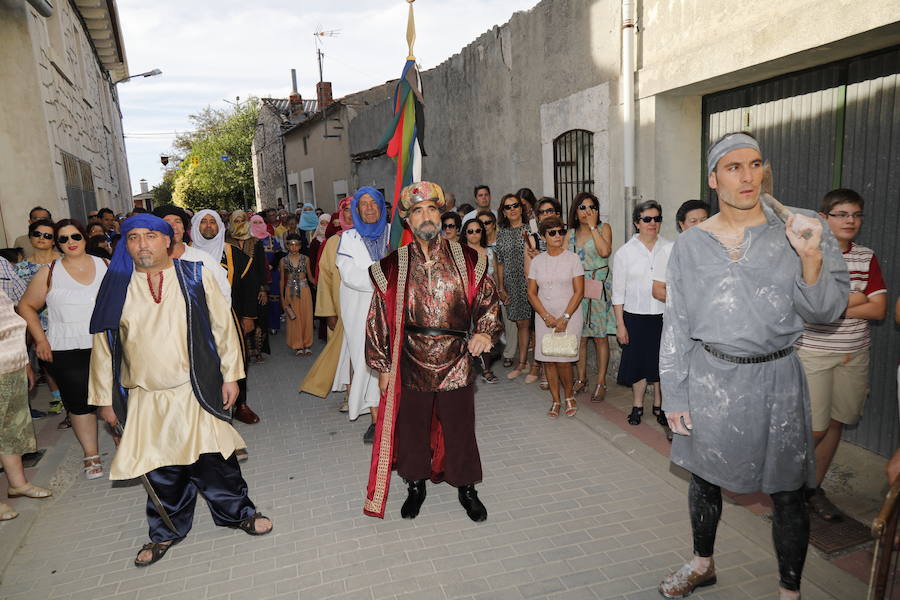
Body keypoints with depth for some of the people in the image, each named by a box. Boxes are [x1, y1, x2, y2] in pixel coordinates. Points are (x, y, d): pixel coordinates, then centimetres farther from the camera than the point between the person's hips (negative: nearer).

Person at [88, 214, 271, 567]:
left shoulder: (195, 276, -3)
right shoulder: (117, 286, 2)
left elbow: (223, 326, 0)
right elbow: (103, 345, 7)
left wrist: (230, 375, -2)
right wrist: (105, 398, 8)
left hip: (198, 392, -2)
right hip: (145, 400, 2)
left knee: (212, 459, 5)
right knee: (162, 470, 12)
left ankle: (236, 512, 29)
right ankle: (167, 531, 34)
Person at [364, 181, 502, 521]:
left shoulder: (466, 260, -2)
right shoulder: (393, 267, -3)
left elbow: (488, 299, 5)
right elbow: (379, 318, 2)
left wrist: (486, 332, -14)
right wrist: (383, 366, 2)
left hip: (456, 362, 0)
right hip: (411, 364, 0)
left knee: (459, 427, 13)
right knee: (412, 427, 15)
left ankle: (466, 489, 36)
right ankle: (415, 486, 39)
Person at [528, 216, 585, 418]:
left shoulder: (572, 258, -1)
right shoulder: (537, 261, 6)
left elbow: (579, 292, -5)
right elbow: (531, 293, 5)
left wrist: (565, 318, -11)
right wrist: (547, 316, -7)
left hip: (570, 316, -3)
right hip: (544, 317, 3)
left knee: (563, 359, -9)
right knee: (548, 360, 3)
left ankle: (569, 394, 17)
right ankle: (556, 400, 18)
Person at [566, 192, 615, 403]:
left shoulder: (604, 228, 0)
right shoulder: (571, 233, 11)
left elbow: (604, 251, -18)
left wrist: (592, 226, -13)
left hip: (598, 288, -4)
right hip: (576, 288, 4)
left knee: (600, 336, 1)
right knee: (579, 335, 9)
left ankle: (601, 382, 10)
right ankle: (581, 378, 22)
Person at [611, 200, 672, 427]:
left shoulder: (670, 249, 0)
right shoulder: (624, 252, -2)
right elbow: (618, 291, -1)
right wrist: (620, 324, -3)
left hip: (664, 315, 1)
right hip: (636, 316, -1)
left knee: (662, 361, 10)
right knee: (638, 361, 9)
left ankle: (659, 406, 28)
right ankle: (637, 406, 26)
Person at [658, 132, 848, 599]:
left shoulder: (797, 232, -2)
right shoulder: (691, 244, -1)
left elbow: (825, 311, -5)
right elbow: (676, 324, 2)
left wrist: (811, 258, -23)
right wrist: (674, 395, 1)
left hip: (775, 378, -1)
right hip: (710, 377, 1)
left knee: (786, 492, 9)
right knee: (703, 477, 16)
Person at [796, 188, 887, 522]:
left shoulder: (867, 257, 7)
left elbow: (879, 309, 0)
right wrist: (854, 299, -7)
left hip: (854, 355, 5)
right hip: (812, 352, -5)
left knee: (835, 423, 11)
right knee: (814, 429, -3)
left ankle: (814, 488, 27)